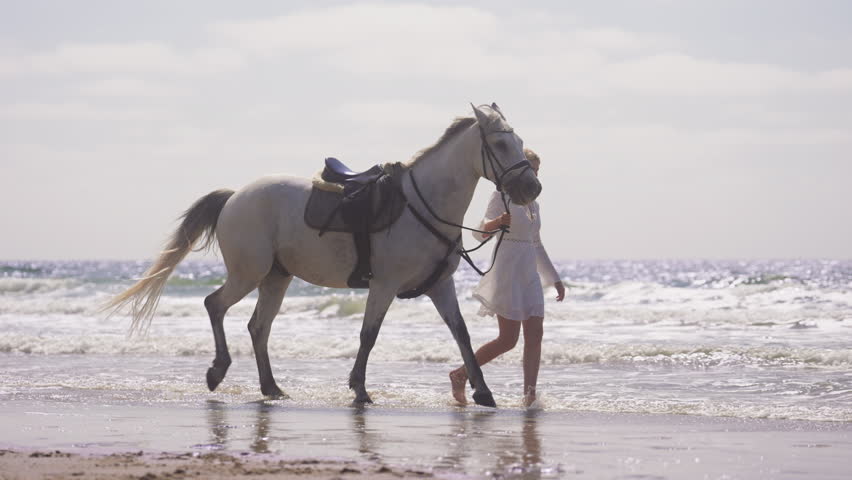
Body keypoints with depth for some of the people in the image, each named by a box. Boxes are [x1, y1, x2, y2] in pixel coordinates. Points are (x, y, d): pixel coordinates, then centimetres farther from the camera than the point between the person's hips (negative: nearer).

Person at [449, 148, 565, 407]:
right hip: (507, 272, -7)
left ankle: (529, 395, -9)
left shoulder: (533, 204, 17)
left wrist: (555, 278, 26)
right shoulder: (502, 196, -5)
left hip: (530, 275, 7)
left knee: (535, 334, -5)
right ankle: (460, 375, 8)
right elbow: (481, 232, -14)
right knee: (508, 339, -8)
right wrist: (500, 221, -36)